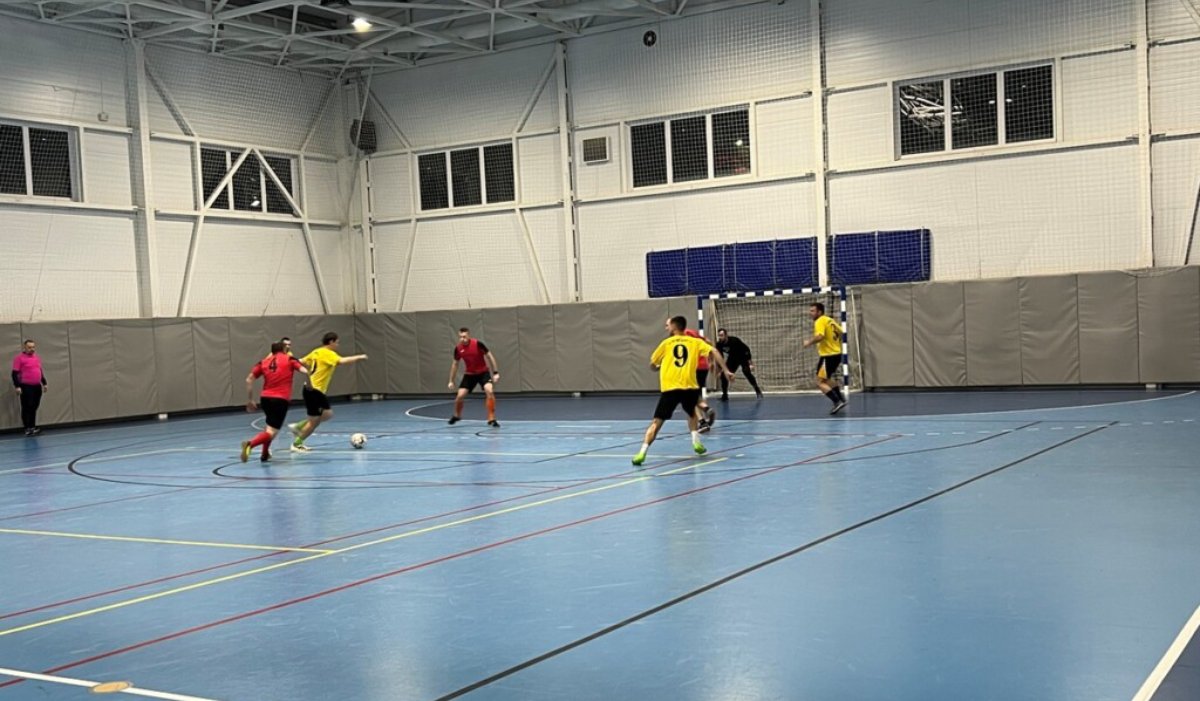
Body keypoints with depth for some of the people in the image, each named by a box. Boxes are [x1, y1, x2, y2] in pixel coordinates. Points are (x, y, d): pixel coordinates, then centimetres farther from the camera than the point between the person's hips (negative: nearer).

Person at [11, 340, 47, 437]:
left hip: (37, 386, 7)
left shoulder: (37, 358, 15)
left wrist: (44, 383, 21)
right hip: (26, 387, -7)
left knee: (34, 408, 9)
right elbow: (15, 373, -10)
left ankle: (33, 427, 15)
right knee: (27, 408, -5)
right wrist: (17, 386, -16)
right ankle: (27, 429, -1)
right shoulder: (19, 358, -7)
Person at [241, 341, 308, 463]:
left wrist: (249, 400, 12)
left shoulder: (263, 362, 15)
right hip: (281, 399, -5)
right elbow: (304, 371, -7)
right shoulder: (289, 359, 7)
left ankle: (265, 454, 30)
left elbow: (249, 380, 7)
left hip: (265, 398, 5)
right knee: (271, 432, -9)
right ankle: (250, 444, -35)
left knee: (270, 425, 31)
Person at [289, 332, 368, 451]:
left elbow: (301, 362, 16)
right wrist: (358, 357, -19)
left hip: (312, 389, 9)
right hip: (314, 391, -9)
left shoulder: (316, 352, 12)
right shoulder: (328, 353, -14)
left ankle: (299, 427, 19)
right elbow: (342, 361, -28)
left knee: (328, 414, 16)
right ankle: (297, 444, 12)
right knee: (314, 421, 1)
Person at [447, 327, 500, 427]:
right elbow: (455, 364, 6)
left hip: (483, 372, -3)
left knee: (490, 391, -27)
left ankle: (492, 419, -17)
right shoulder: (458, 348, -10)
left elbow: (490, 357, -12)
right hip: (469, 374, 3)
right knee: (460, 396, -7)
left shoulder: (477, 343, -21)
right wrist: (451, 381, 7)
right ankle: (457, 416, 26)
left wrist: (496, 373, -16)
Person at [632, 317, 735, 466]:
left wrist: (661, 367, 41)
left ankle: (642, 452, -15)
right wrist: (725, 370, -1)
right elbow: (713, 353, 0)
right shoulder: (695, 342, 14)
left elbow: (652, 365, 20)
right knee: (691, 414, 32)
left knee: (657, 422, -2)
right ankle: (696, 442, 18)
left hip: (669, 388, -1)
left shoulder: (666, 343, 14)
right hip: (689, 386, 2)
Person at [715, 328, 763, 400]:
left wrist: (750, 361, -28)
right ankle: (725, 395, 8)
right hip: (732, 358, 5)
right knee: (724, 375, -6)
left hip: (743, 357, -5)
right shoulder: (719, 344, -19)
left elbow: (746, 349, -24)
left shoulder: (734, 340, -32)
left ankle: (758, 391, -14)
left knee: (746, 371, -25)